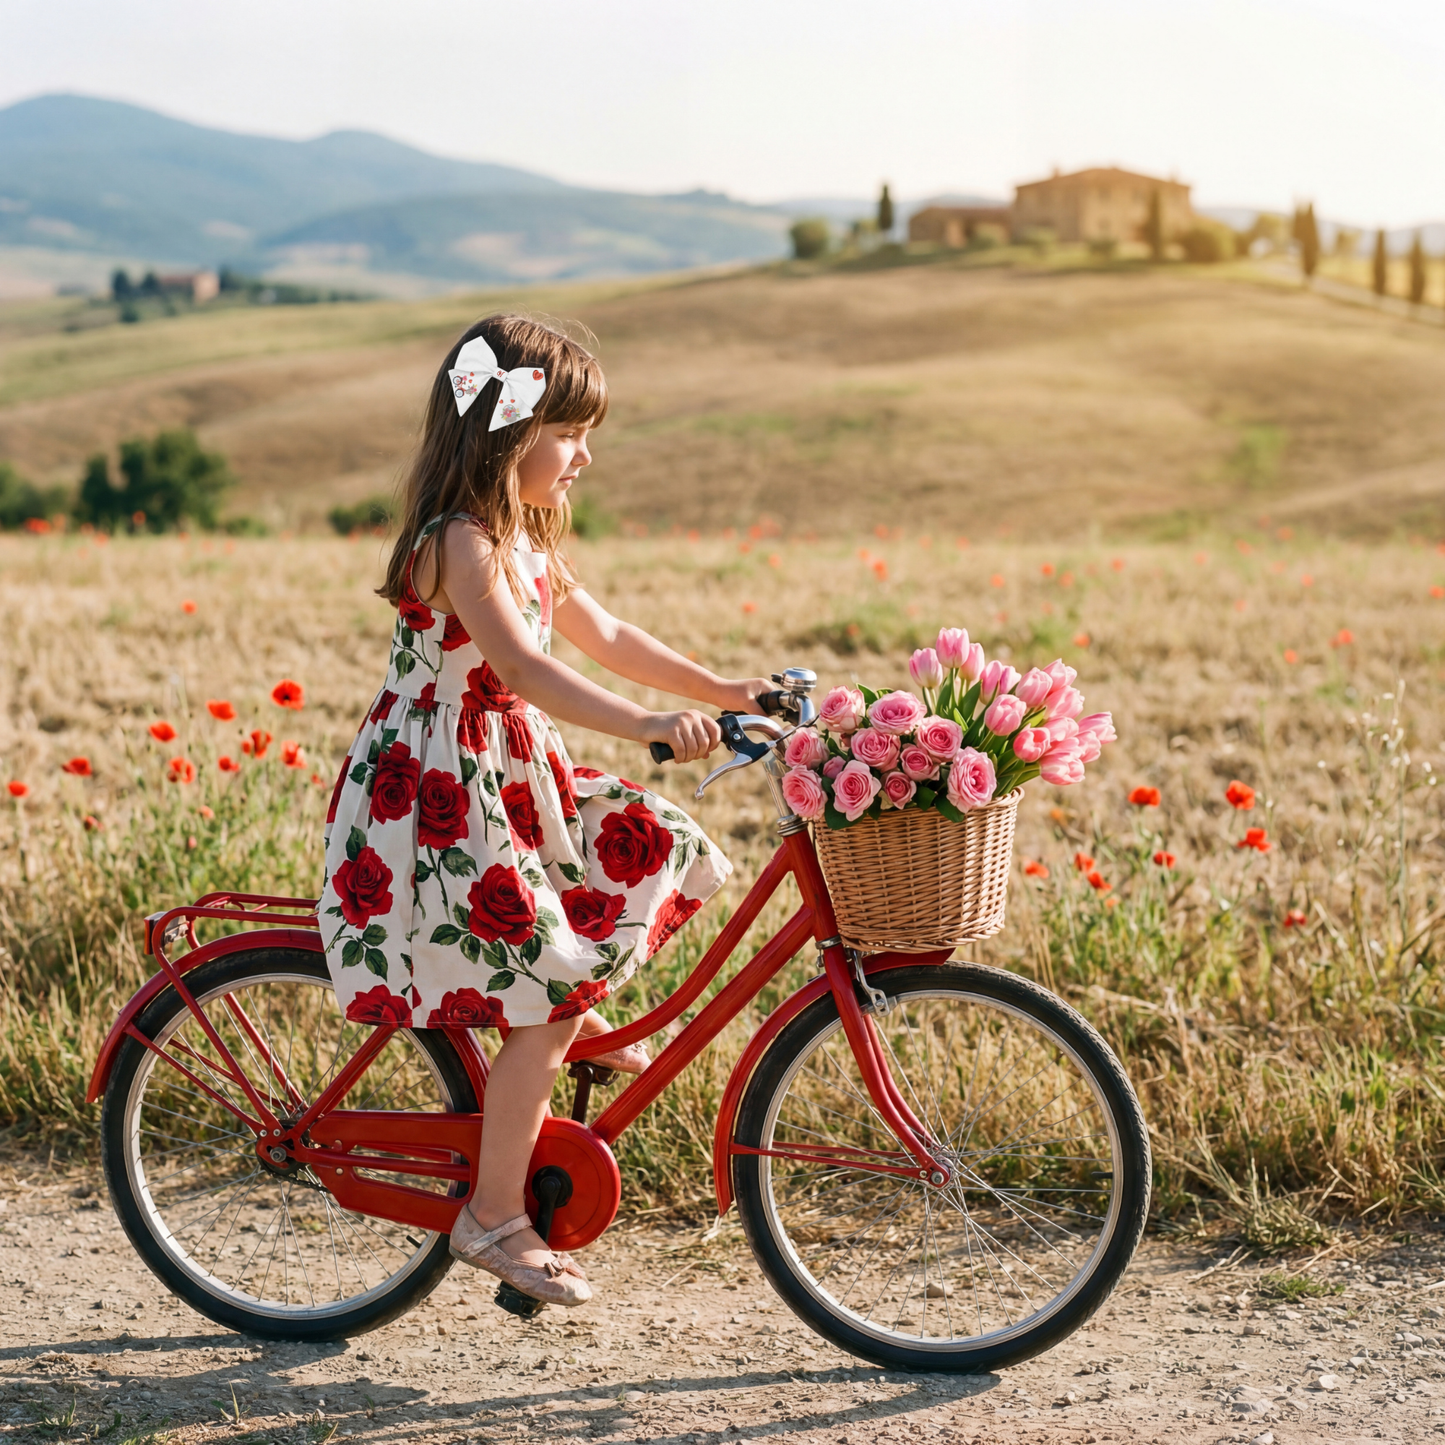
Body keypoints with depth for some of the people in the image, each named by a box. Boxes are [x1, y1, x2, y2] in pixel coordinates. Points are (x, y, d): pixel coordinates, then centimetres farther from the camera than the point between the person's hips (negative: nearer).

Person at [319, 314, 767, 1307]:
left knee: (655, 846, 7)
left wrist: (725, 691, 13)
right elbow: (521, 668, -34)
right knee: (543, 998, -10)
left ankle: (579, 1019, 23)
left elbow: (606, 638, 18)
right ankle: (494, 1219, 2)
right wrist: (647, 726, -44)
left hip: (510, 777, 10)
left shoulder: (525, 543, 11)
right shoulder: (461, 543, -20)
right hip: (436, 792, -10)